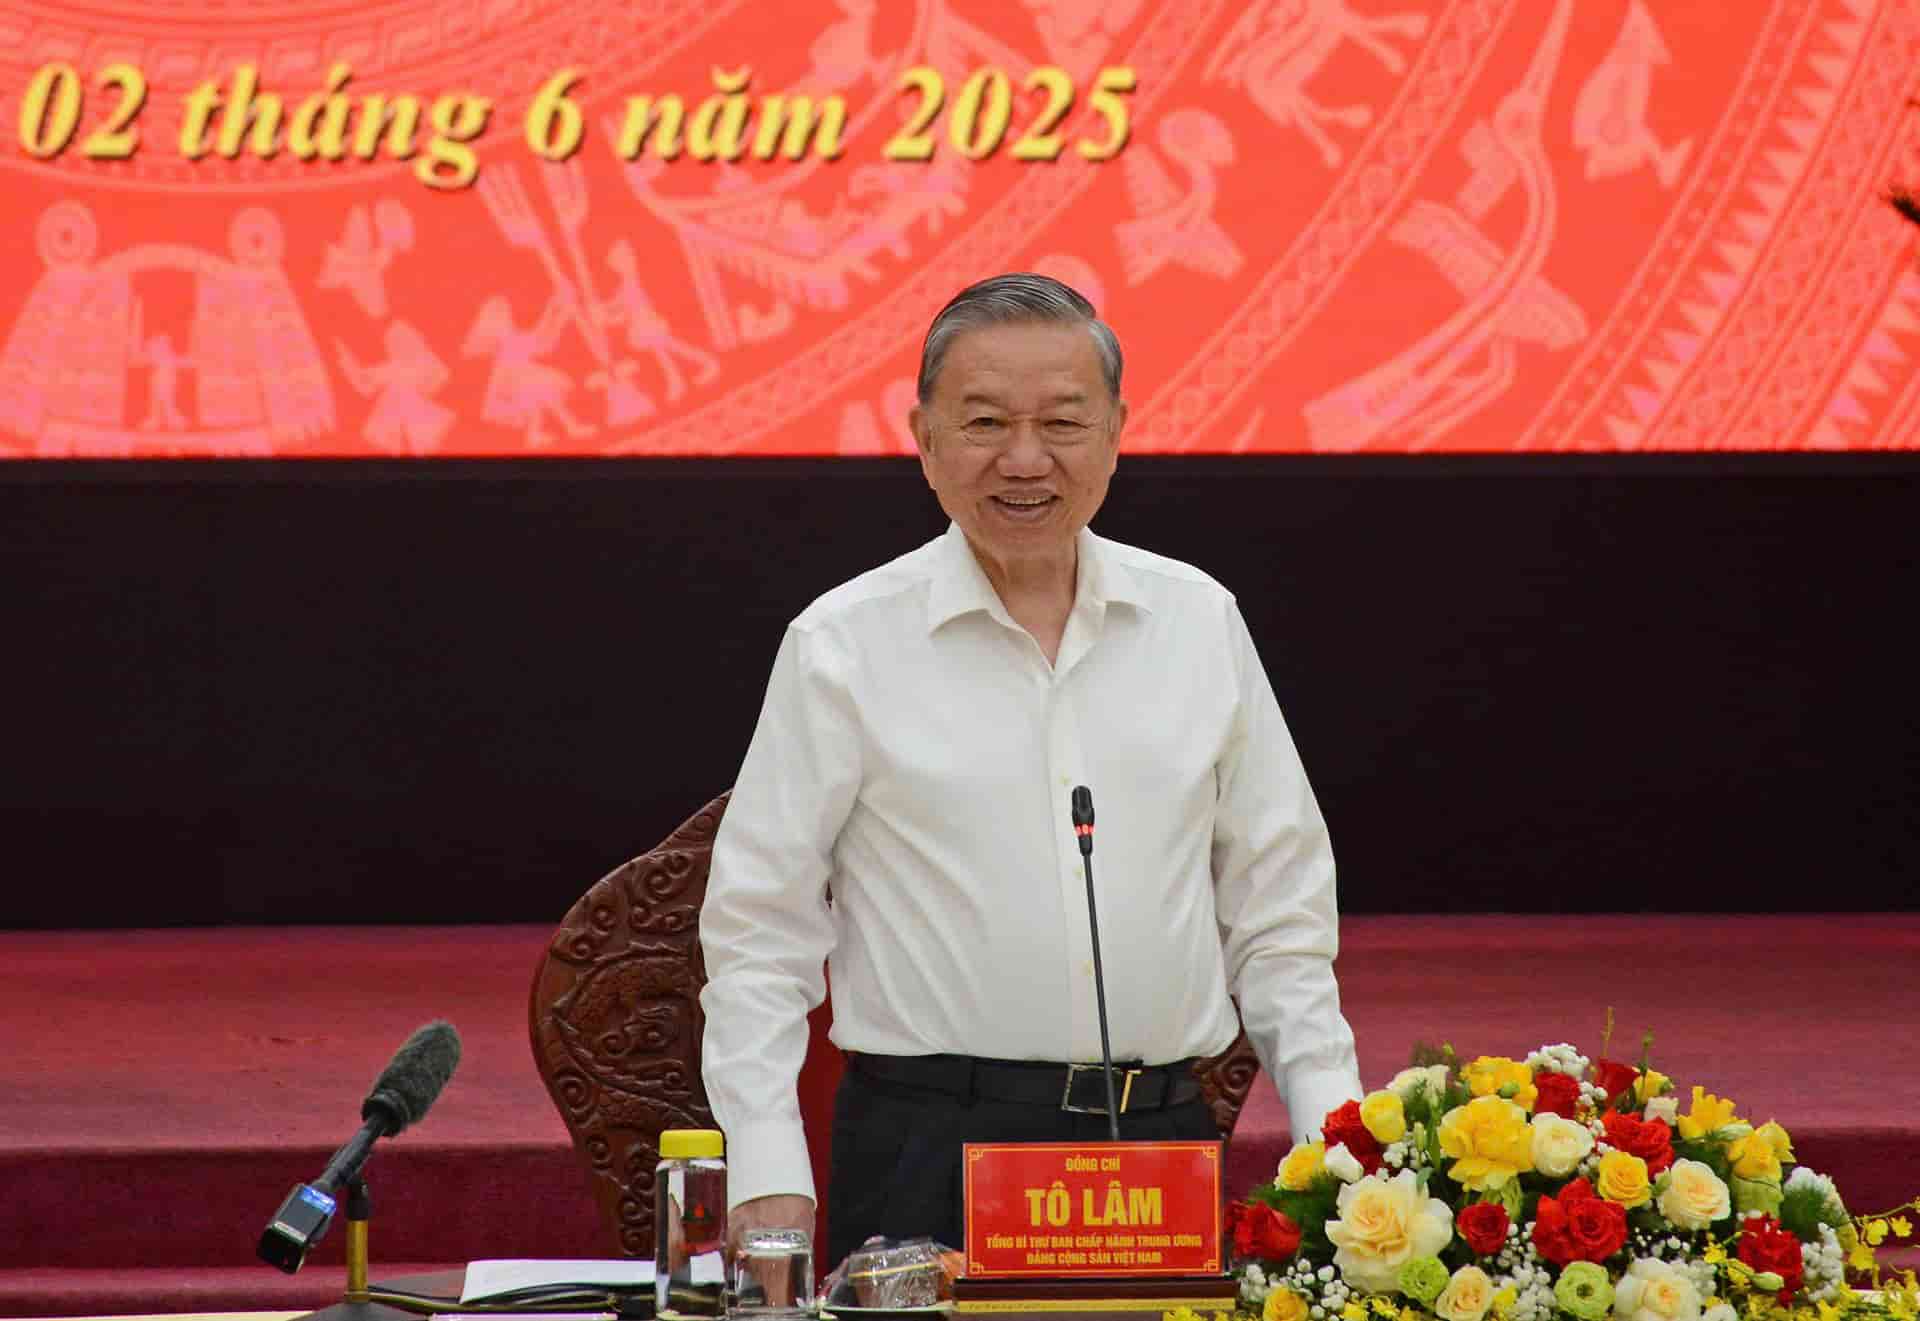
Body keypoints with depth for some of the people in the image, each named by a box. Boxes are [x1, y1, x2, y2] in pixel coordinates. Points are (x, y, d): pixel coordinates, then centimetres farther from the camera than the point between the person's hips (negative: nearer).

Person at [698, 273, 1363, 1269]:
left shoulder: (1199, 620, 10)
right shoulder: (844, 645, 0)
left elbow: (1276, 903, 15)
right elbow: (759, 927, 1)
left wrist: (1333, 1139, 6)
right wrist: (768, 1179, -8)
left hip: (1164, 1139, 3)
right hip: (929, 1146, -3)